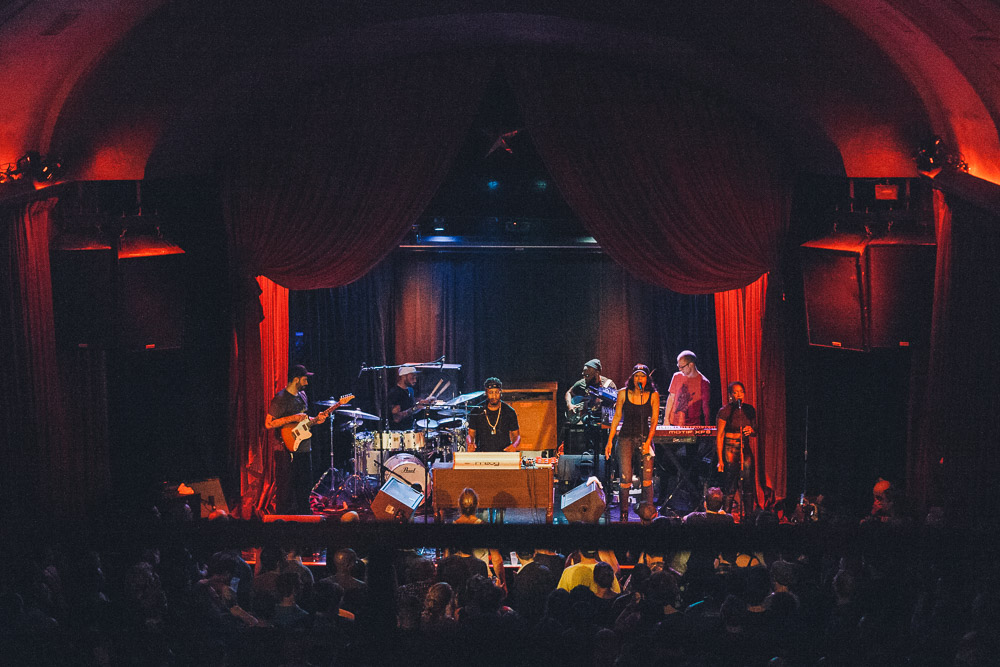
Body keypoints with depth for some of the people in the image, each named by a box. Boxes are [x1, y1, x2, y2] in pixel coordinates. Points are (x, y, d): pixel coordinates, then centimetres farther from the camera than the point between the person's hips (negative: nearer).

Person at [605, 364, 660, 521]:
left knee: (647, 479, -7)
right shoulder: (623, 393, 0)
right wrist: (610, 441, 2)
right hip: (626, 438, 0)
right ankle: (623, 515, 6)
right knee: (625, 479, -7)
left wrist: (647, 442, -11)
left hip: (645, 438, 0)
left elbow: (654, 420, -1)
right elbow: (617, 417, 5)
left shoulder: (653, 395, -1)